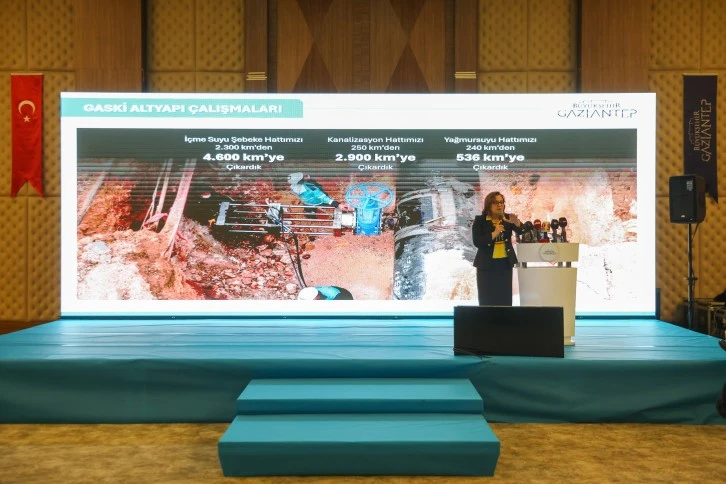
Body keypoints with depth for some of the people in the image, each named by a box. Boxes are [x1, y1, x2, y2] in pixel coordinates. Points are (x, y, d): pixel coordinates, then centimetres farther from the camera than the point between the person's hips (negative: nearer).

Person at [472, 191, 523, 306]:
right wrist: (494, 234, -24)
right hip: (487, 265, -3)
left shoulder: (507, 218, 5)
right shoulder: (480, 220, -4)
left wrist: (516, 222, -29)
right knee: (487, 300, 1)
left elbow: (522, 231, -9)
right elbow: (477, 242, -14)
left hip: (505, 263, 3)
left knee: (505, 299, 6)